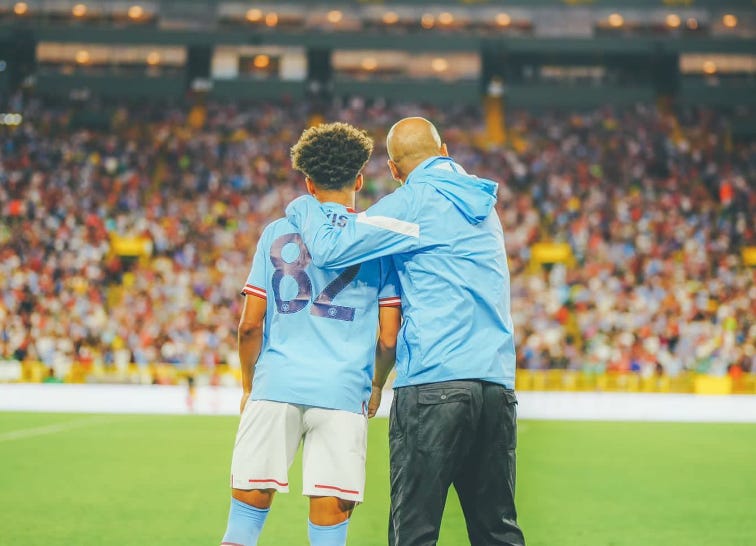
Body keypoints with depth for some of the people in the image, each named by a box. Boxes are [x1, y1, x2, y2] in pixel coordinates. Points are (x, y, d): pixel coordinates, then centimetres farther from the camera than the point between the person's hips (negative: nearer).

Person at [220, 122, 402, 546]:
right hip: (343, 393, -1)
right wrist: (376, 386, 21)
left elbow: (250, 324, 7)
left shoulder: (277, 233, 10)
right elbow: (389, 338, 4)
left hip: (276, 385, 1)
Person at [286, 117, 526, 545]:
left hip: (433, 383, -7)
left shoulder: (417, 201, -3)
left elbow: (329, 248, -7)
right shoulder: (483, 206, 20)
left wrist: (304, 207, 12)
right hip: (498, 381, 7)